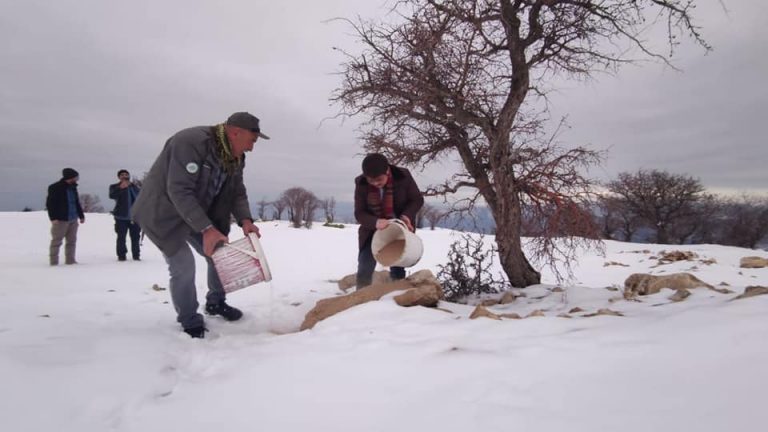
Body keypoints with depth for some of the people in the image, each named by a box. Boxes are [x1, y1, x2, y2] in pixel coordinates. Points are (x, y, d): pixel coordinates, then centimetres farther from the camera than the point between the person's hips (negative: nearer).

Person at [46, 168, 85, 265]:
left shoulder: (73, 187, 13)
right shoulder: (55, 188, -8)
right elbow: (50, 204, -10)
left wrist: (81, 215, 21)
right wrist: (53, 218, -17)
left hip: (73, 219, 7)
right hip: (60, 220, -7)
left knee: (72, 241, 9)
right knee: (57, 241, -2)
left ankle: (70, 260, 16)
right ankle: (53, 261, 4)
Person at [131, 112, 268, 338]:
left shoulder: (235, 158, -4)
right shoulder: (191, 142, -31)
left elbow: (238, 193, 1)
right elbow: (179, 191, -35)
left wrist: (245, 220, -19)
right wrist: (206, 229, -40)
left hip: (197, 213, 8)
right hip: (163, 213, -8)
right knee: (183, 266, -14)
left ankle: (215, 303, 31)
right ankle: (191, 324, 6)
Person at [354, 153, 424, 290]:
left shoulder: (403, 176, -21)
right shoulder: (361, 184, -19)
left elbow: (417, 199, -8)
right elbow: (359, 213, -16)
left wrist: (406, 215, -27)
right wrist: (375, 222, -37)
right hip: (372, 230, 1)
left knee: (397, 269, 7)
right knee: (364, 268, -1)